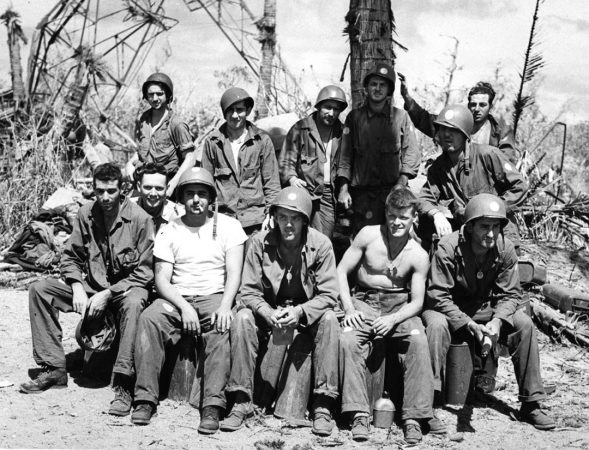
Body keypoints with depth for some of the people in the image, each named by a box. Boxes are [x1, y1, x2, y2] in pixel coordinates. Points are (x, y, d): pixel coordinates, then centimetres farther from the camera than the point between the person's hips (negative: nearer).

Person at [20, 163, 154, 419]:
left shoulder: (139, 219, -14)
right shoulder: (86, 215, 0)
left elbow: (144, 272, -14)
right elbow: (70, 257, 9)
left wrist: (108, 294, -19)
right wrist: (78, 289, -10)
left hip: (126, 288, -5)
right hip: (92, 287, 5)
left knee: (133, 303, -40)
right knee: (40, 290, -10)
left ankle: (123, 384, -37)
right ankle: (53, 369, -9)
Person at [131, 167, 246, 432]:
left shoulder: (228, 226, 7)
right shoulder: (168, 231, 10)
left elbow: (234, 273, -2)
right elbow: (161, 279, 2)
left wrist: (225, 306, -20)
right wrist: (184, 307, -16)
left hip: (214, 296, -1)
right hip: (177, 298, 2)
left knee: (221, 327, -35)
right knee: (149, 319, -29)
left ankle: (212, 406, -36)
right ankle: (145, 398, -26)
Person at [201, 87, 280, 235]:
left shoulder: (262, 141, 5)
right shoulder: (212, 142, 7)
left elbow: (271, 182, 7)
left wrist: (270, 214, 0)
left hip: (255, 219, 0)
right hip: (223, 216, 1)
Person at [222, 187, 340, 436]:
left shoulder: (321, 244, -15)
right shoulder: (260, 242, -12)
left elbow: (328, 294, -14)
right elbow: (249, 291, -10)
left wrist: (299, 312, -30)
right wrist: (268, 313, -29)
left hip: (307, 311, -1)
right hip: (268, 309, 1)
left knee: (329, 319, -31)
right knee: (242, 319, -28)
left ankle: (323, 405, -26)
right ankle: (241, 401, -21)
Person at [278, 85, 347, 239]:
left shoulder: (341, 132, 13)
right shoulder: (300, 129, 2)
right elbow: (285, 161, 1)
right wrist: (291, 178, -17)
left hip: (329, 196, 3)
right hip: (305, 192, -3)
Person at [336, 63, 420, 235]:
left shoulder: (401, 117, 8)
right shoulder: (354, 117, 11)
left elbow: (411, 152, 5)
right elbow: (345, 155, 10)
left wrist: (402, 182, -8)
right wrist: (343, 188, 2)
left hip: (393, 190, -1)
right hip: (363, 193, 1)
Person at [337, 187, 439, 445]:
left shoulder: (418, 256, -2)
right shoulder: (369, 235, -3)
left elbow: (417, 301, -2)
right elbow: (341, 271, 0)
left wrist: (393, 319, -22)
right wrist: (349, 309, -13)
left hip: (399, 306, 0)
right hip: (365, 302, 0)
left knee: (418, 340, -30)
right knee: (348, 340, -30)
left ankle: (414, 416, -26)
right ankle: (359, 414, -25)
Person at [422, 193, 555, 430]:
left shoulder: (505, 249, -12)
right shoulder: (448, 248, -24)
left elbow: (510, 294, -6)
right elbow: (438, 296, -23)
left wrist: (497, 320, -25)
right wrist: (468, 324, -32)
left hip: (483, 309, 4)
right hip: (448, 310, -4)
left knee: (524, 324, -16)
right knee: (436, 324, -37)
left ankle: (531, 404, -7)